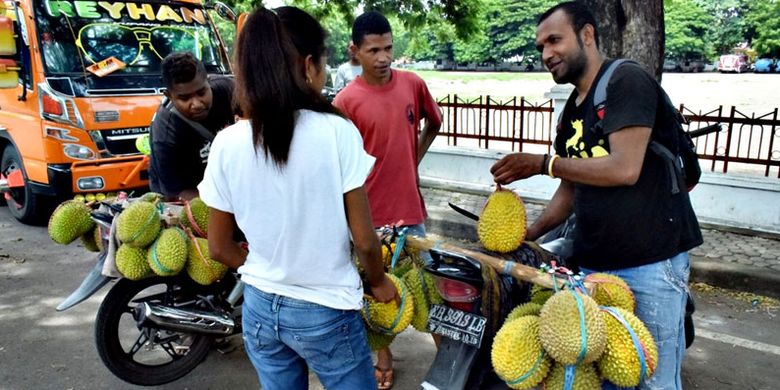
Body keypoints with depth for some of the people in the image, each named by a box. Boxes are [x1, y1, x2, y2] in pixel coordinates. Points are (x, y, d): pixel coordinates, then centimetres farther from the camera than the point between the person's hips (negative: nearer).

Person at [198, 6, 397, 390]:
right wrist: (378, 282, 6)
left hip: (260, 308, 4)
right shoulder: (337, 132, -19)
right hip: (326, 312, -3)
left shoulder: (227, 144, -9)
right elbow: (364, 239, -14)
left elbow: (219, 248, 0)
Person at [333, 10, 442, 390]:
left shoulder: (414, 84, -1)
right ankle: (384, 356, 34)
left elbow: (434, 122, 18)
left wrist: (414, 159, 10)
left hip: (410, 205, 3)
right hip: (369, 212, -2)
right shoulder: (345, 101, -11)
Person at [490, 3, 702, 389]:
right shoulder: (572, 113, 14)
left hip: (650, 260, -7)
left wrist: (543, 163, -14)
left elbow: (624, 168, -22)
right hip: (594, 263, 8)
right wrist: (529, 234, 3)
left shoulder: (627, 80, -10)